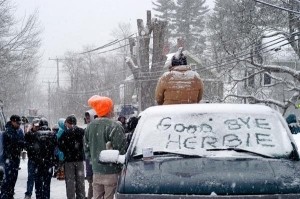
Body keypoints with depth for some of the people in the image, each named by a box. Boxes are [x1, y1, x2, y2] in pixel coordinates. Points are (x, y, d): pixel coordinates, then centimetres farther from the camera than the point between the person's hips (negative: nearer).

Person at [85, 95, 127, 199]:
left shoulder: (90, 126, 9)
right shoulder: (114, 126, -15)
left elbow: (87, 149, 17)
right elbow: (121, 149, -15)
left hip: (96, 172, 7)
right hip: (112, 172, -7)